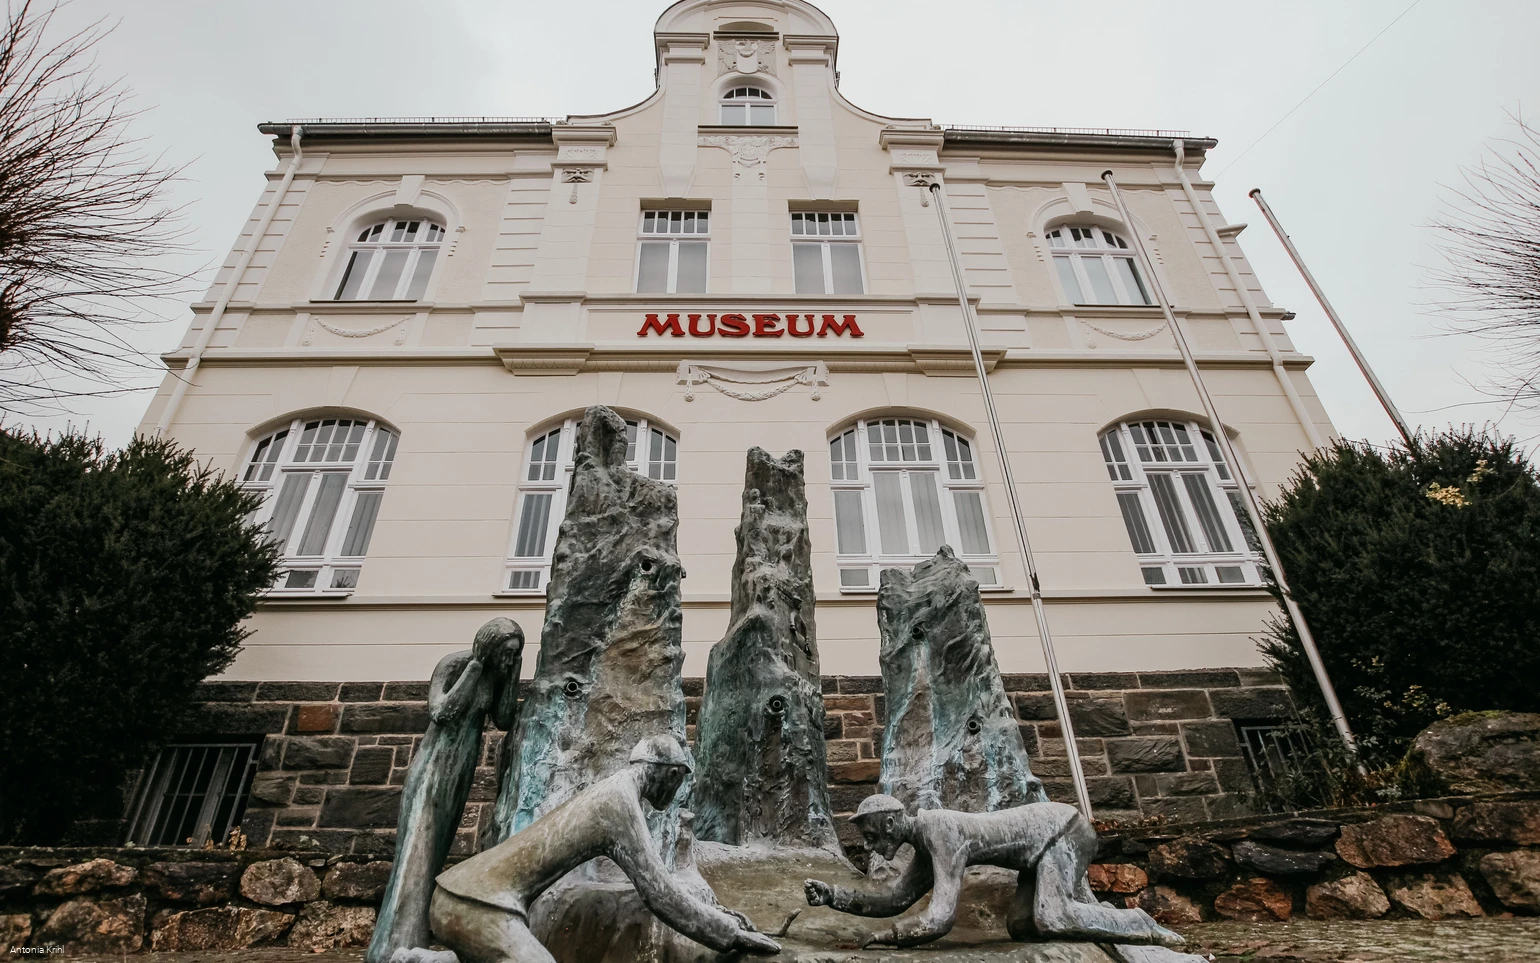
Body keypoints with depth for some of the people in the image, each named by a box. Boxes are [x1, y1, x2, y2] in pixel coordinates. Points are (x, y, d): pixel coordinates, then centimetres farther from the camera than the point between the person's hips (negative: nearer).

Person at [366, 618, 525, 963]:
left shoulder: (495, 673, -1)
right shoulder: (453, 664, -16)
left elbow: (505, 720, -5)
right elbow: (440, 712, -27)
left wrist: (512, 673, -11)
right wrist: (476, 665, -26)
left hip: (462, 771, 6)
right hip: (436, 767, -6)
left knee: (435, 851, 11)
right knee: (418, 850, -10)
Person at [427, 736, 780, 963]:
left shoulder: (610, 791, 16)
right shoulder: (621, 802, -13)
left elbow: (653, 876, 26)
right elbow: (659, 892, -13)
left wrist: (715, 914, 30)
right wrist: (732, 934, -4)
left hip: (456, 893, 10)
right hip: (482, 907, -10)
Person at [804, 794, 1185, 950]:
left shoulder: (939, 834, -27)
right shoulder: (924, 847, 3)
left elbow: (939, 920, -32)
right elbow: (894, 900, 8)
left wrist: (884, 936, -18)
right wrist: (833, 895, -2)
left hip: (1061, 828, -9)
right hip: (1047, 841, 9)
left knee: (1051, 920, -23)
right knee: (1021, 927, 4)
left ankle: (1141, 926, -3)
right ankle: (1123, 923, 15)